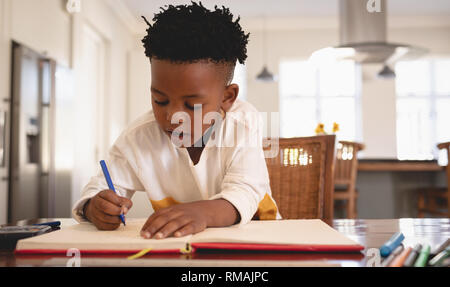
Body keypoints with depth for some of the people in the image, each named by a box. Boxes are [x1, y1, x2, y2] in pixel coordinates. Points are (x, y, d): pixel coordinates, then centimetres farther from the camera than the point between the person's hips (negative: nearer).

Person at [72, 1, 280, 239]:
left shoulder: (244, 122, -16)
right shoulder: (138, 139, -11)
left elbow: (244, 192, -26)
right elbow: (100, 188, -3)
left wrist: (202, 211, -47)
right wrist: (94, 207, -28)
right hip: (174, 238, 2)